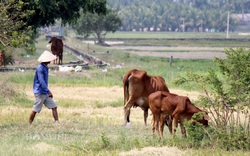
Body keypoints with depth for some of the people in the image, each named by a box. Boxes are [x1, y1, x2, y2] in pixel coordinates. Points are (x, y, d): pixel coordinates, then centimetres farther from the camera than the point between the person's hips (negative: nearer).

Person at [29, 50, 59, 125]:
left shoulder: (45, 68, 12)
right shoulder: (40, 68, -18)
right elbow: (41, 81, -24)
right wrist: (48, 92, -25)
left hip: (45, 93, 9)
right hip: (40, 93, -9)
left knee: (54, 106, 0)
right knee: (35, 110, 0)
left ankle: (57, 123, -3)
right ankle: (30, 124, 12)